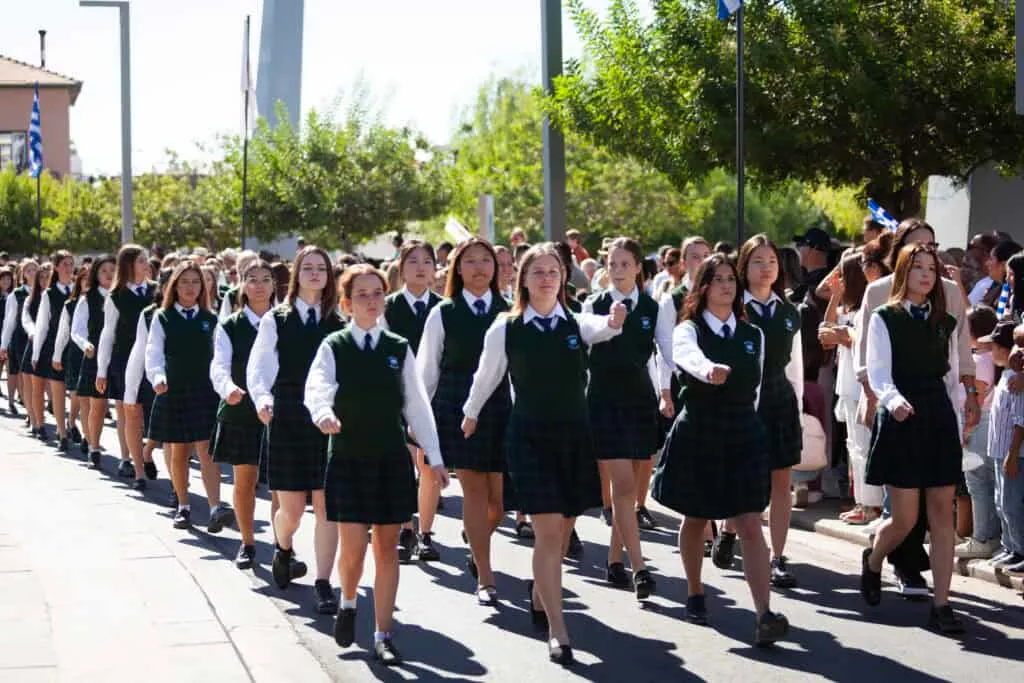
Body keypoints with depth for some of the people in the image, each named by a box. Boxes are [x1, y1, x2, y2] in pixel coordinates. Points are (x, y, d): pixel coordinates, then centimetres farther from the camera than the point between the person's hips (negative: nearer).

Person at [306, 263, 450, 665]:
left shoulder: (399, 349, 4)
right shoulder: (333, 347, -3)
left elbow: (416, 404, 7)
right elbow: (317, 388, -21)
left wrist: (434, 457, 5)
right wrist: (323, 414, -44)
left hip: (392, 459, 2)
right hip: (348, 458, -2)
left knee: (387, 547, 4)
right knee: (353, 547, -5)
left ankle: (384, 635, 12)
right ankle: (348, 602, 27)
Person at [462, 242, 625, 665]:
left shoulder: (576, 323, -1)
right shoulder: (505, 329, -3)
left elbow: (600, 329, -24)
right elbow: (486, 377, 12)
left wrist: (614, 323, -46)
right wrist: (471, 414, 25)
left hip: (575, 437, 3)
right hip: (529, 437, -3)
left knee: (562, 530, 13)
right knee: (548, 531, -11)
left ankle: (540, 594, 41)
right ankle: (557, 632, -9)